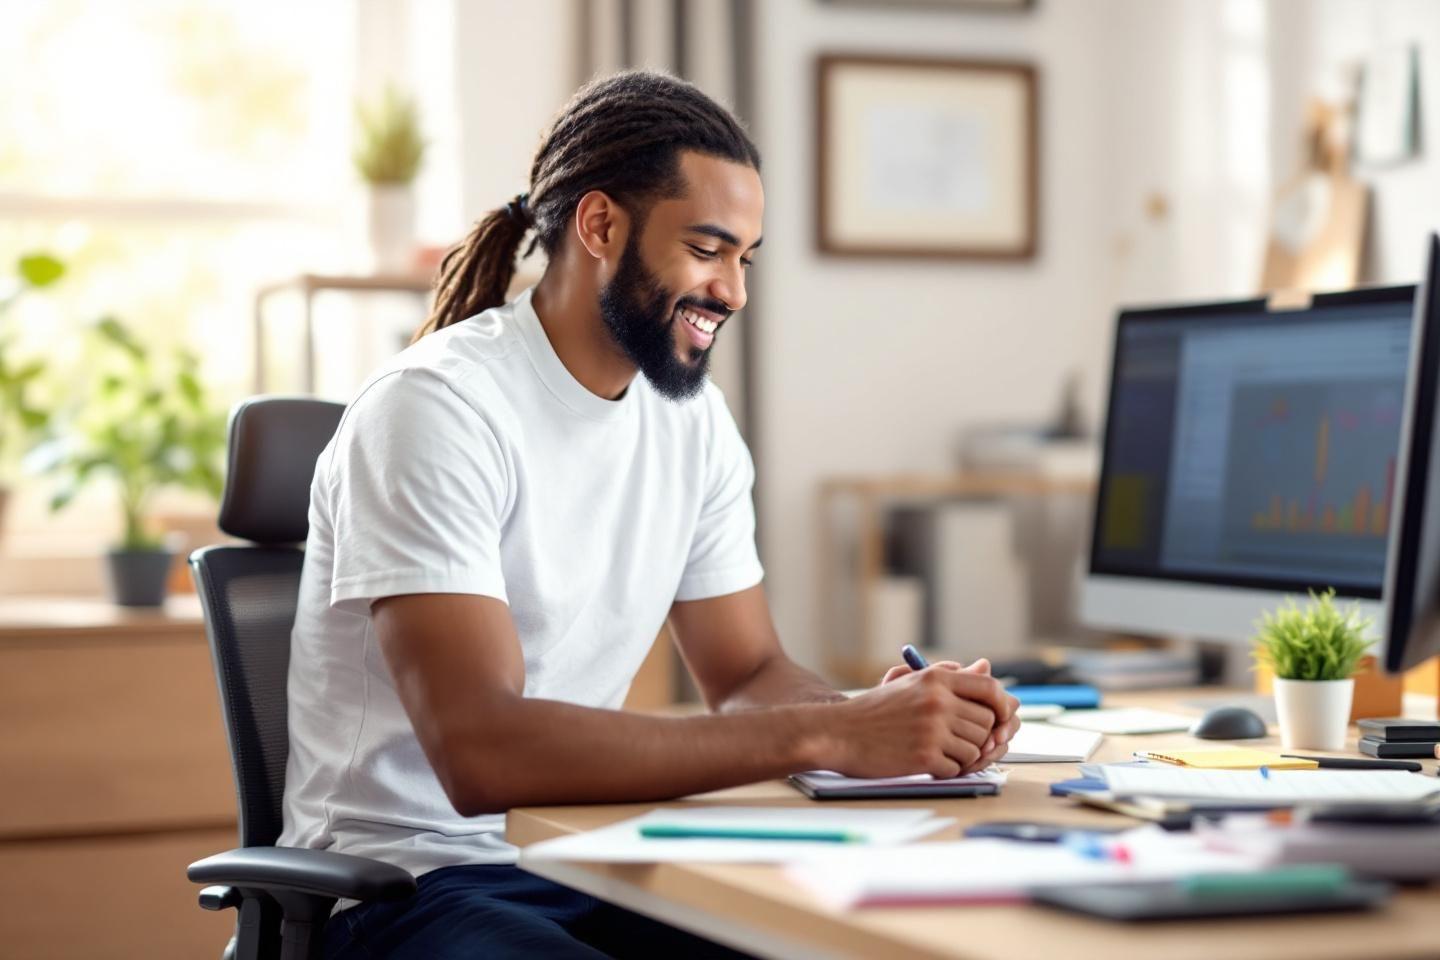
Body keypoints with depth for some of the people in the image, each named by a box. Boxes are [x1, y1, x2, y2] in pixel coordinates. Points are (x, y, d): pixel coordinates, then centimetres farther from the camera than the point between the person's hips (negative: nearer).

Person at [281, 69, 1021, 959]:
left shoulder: (694, 417, 6)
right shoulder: (434, 408, -17)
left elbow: (749, 673, 11)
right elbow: (481, 752, -27)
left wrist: (877, 714, -13)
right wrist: (826, 736, -29)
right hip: (413, 885, -6)